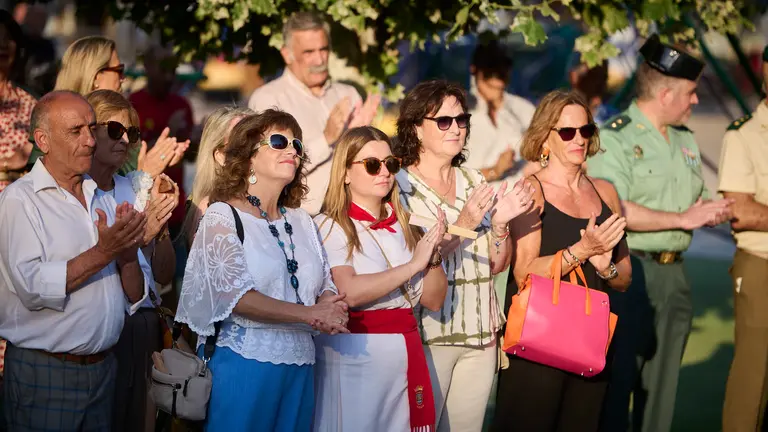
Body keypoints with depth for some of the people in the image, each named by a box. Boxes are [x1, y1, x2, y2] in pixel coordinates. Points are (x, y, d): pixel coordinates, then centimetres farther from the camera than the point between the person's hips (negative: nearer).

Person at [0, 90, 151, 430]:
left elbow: (137, 298, 8)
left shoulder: (104, 201, 12)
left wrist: (128, 251, -10)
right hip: (44, 373, -6)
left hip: (103, 369, 6)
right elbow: (32, 287, -21)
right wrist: (102, 253, -21)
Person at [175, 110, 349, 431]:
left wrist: (330, 308, -11)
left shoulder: (301, 221, 14)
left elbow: (326, 286, 14)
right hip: (244, 363, -6)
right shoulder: (222, 216, -4)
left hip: (299, 365, 6)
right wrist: (310, 314, -18)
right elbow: (235, 295, -16)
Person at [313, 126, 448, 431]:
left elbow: (433, 301, 10)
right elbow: (350, 292, -21)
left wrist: (434, 255, -7)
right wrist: (413, 265, -14)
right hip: (354, 355, -6)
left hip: (406, 354, 6)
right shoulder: (328, 227, -6)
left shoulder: (403, 227, 12)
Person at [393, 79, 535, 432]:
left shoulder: (474, 181, 11)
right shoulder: (399, 187, -6)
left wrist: (500, 224, -7)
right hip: (428, 336, -5)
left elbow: (498, 265, 11)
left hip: (479, 336, 5)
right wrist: (462, 226, -21)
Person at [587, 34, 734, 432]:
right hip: (628, 273, -8)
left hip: (673, 273, 8)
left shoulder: (685, 140, 14)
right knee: (616, 380, -3)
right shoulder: (614, 138, -11)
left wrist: (710, 212, -1)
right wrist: (683, 219, -18)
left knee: (662, 382, 13)